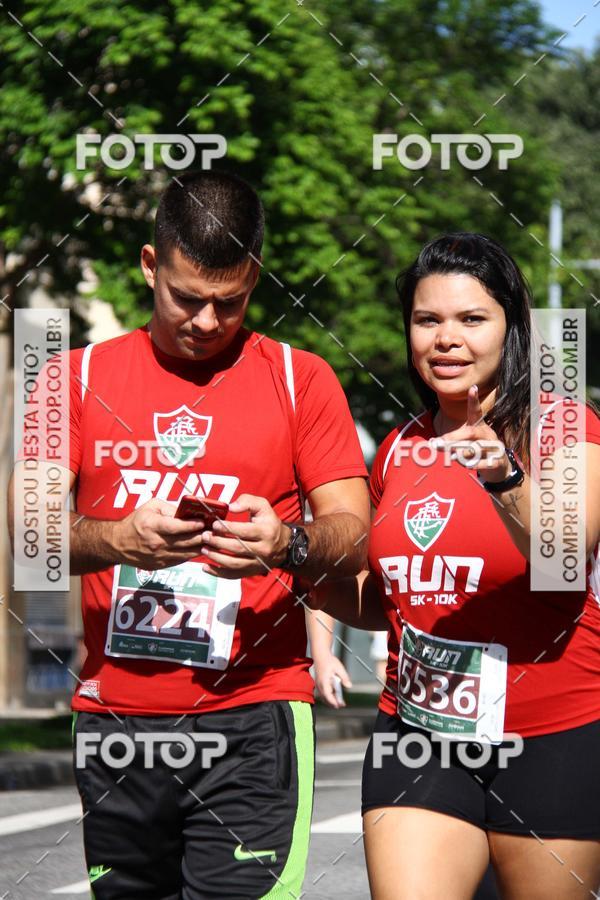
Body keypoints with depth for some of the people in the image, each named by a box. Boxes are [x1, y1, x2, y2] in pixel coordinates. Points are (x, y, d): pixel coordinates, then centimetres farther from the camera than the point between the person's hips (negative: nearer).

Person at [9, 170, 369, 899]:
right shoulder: (81, 376, 10)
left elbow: (354, 535, 2)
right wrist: (117, 540, -19)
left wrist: (288, 545, -21)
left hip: (249, 718, -2)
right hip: (113, 718, 2)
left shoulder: (300, 380, 8)